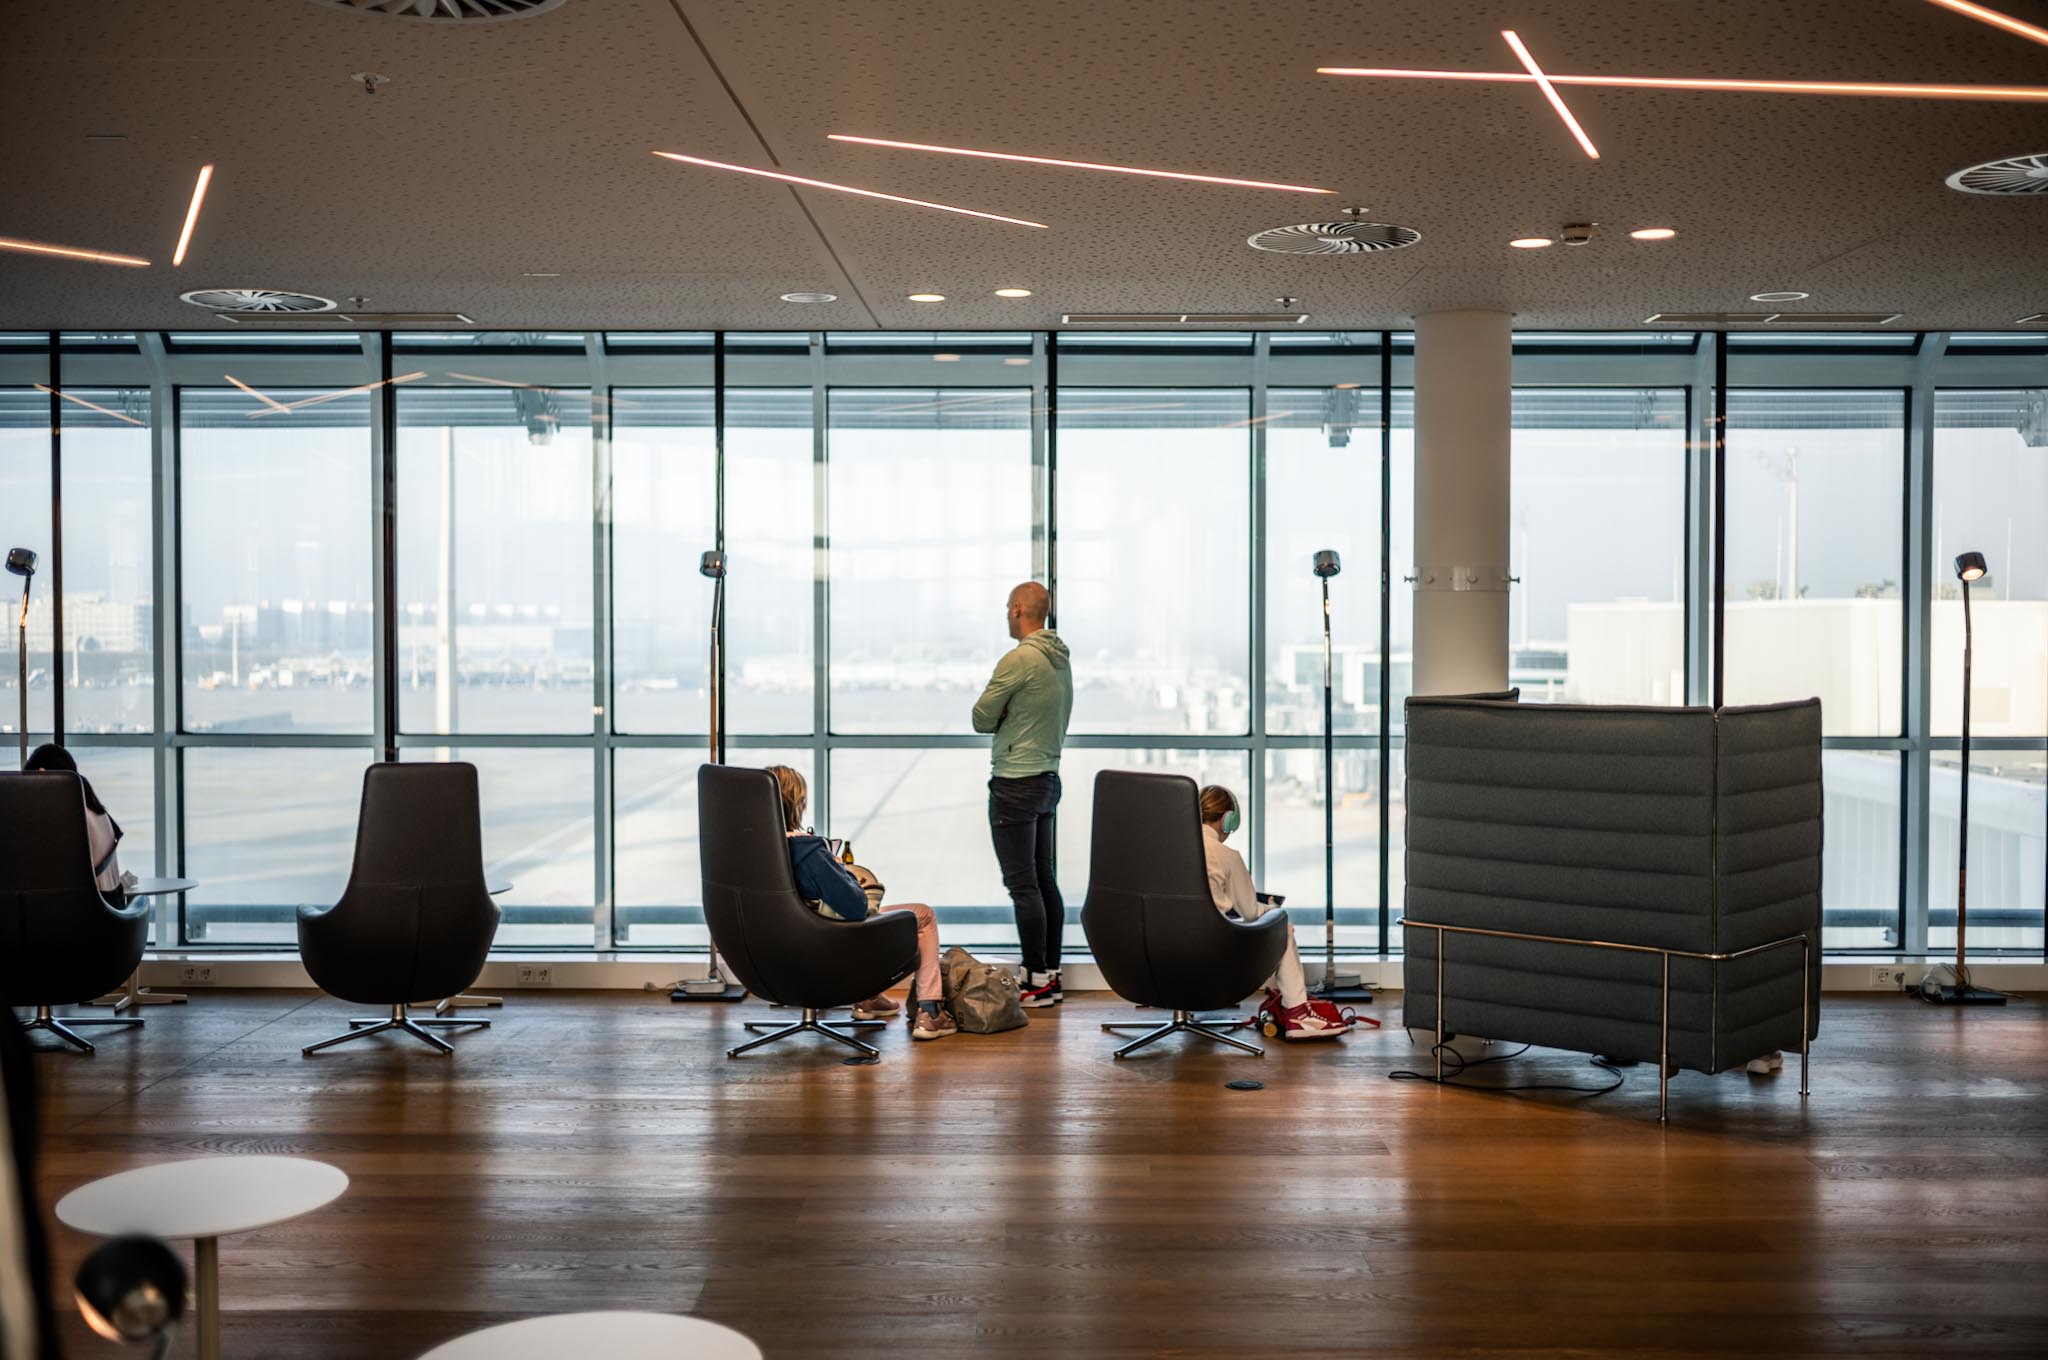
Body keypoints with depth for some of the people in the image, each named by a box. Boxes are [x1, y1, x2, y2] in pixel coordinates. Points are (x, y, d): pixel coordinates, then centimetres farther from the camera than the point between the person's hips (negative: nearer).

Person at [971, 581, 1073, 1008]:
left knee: (1023, 885, -5)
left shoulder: (1018, 659, -16)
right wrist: (1011, 717, 6)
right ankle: (1051, 975, 16)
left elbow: (981, 719, -11)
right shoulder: (1061, 660, 11)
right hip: (1048, 777, 9)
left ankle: (1036, 981, -4)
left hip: (1015, 784, -9)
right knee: (1044, 880, 12)